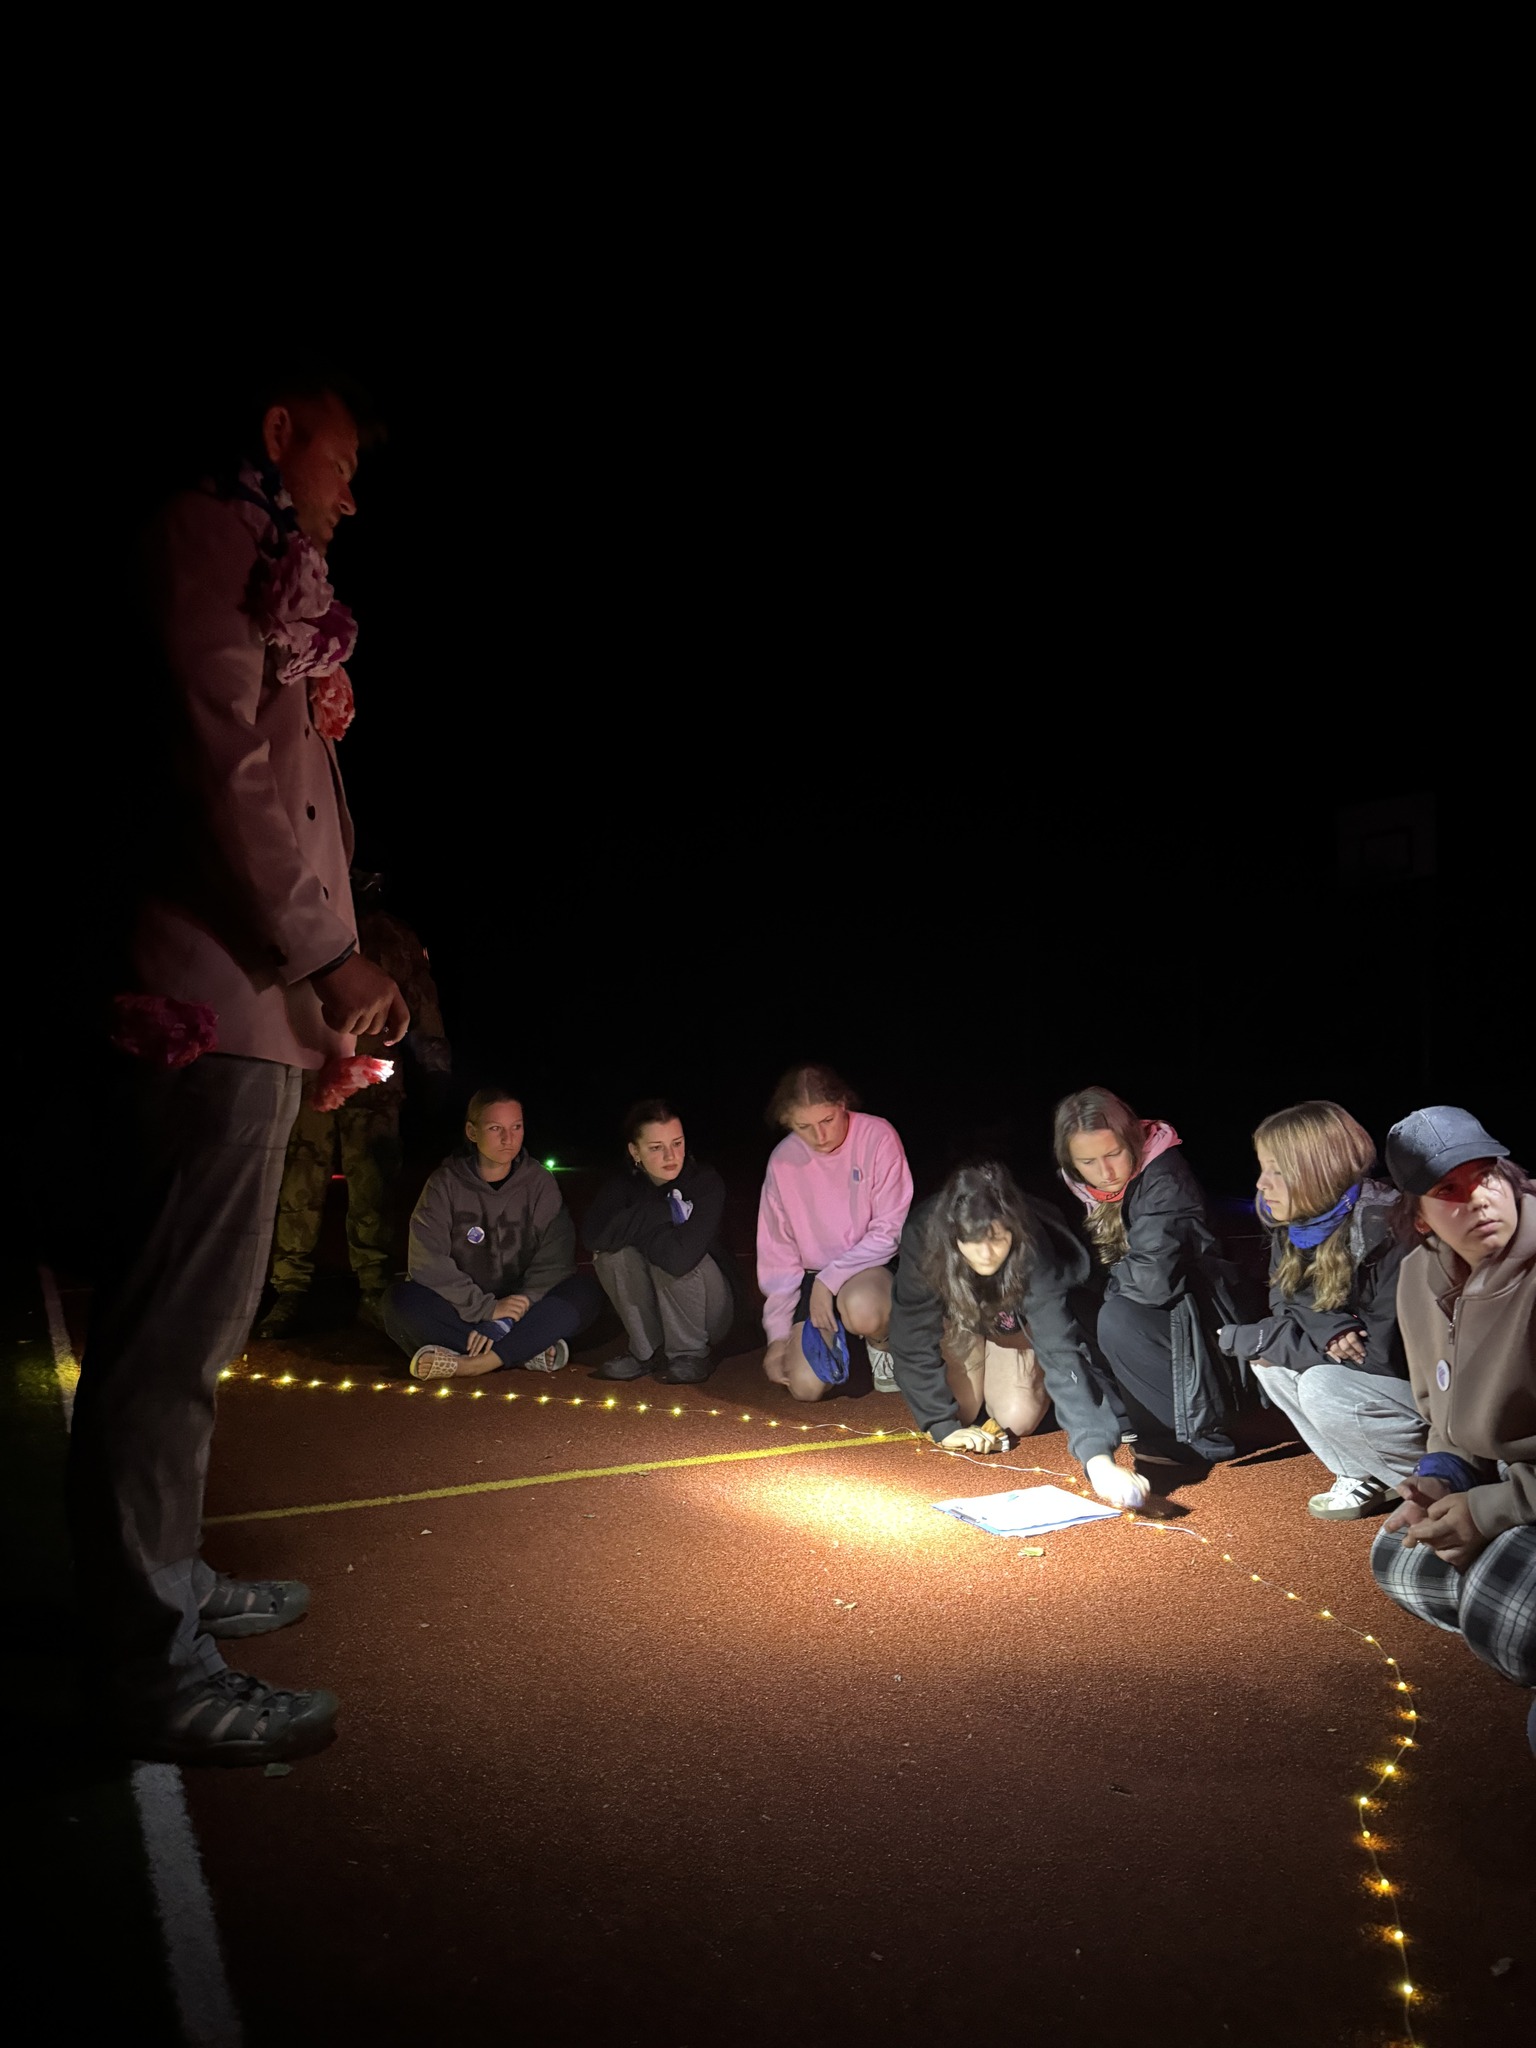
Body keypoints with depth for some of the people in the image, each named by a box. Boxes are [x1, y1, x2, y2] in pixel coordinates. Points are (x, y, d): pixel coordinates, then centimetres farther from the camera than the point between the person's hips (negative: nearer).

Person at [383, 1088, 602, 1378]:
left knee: (586, 1292, -25)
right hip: (462, 1314, 0)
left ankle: (473, 1363, -32)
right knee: (401, 1300, -29)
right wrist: (486, 1308, -23)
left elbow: (554, 1260, -12)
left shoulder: (540, 1183, -2)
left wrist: (503, 1321, -23)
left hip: (521, 1311, 1)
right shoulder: (445, 1184, -4)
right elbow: (427, 1263, -14)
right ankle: (531, 1350, -28)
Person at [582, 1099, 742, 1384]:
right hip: (652, 1313, 3)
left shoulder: (706, 1182, -21)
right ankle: (646, 1352, -5)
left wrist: (632, 1226, -21)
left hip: (710, 1314, -3)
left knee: (677, 1259, -32)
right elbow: (593, 1237, -30)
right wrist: (664, 1212, -29)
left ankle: (691, 1354, -7)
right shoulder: (624, 1186, -9)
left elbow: (680, 1256, -36)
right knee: (614, 1251, -23)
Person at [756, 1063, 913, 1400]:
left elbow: (890, 1231, -14)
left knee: (861, 1310, -38)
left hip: (874, 1264, -3)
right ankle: (837, 1339, 18)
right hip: (815, 1277, 3)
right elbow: (777, 1253, 3)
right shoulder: (782, 1161, -4)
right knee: (806, 1387, -15)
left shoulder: (877, 1136, -15)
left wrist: (829, 1281, -20)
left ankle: (881, 1345, -1)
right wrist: (778, 1333, -1)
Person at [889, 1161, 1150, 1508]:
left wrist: (1099, 1456, -58)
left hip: (1015, 1321, -1)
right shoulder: (922, 1236, -39)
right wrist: (942, 1425, -35)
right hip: (956, 1317, 1)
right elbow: (913, 1340, -30)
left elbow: (1061, 1350, -48)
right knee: (961, 1411, -17)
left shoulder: (1032, 1251, -41)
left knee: (1016, 1419, -16)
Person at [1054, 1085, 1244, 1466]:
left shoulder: (1164, 1180, -23)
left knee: (1118, 1319, -31)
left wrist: (1103, 1278, -13)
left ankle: (1204, 1435, -17)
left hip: (1196, 1326, -8)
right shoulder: (1083, 1190, -2)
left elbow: (1152, 1281, -31)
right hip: (1155, 1316, 8)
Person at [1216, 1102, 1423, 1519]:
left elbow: (1389, 1352, -26)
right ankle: (1362, 1473, 1)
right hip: (1354, 1370, 8)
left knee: (1322, 1387, -28)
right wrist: (1330, 1329, -24)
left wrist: (1254, 1340, -23)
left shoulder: (1386, 1232, -27)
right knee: (1269, 1360, -10)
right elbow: (1287, 1307, 3)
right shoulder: (1294, 1227, -4)